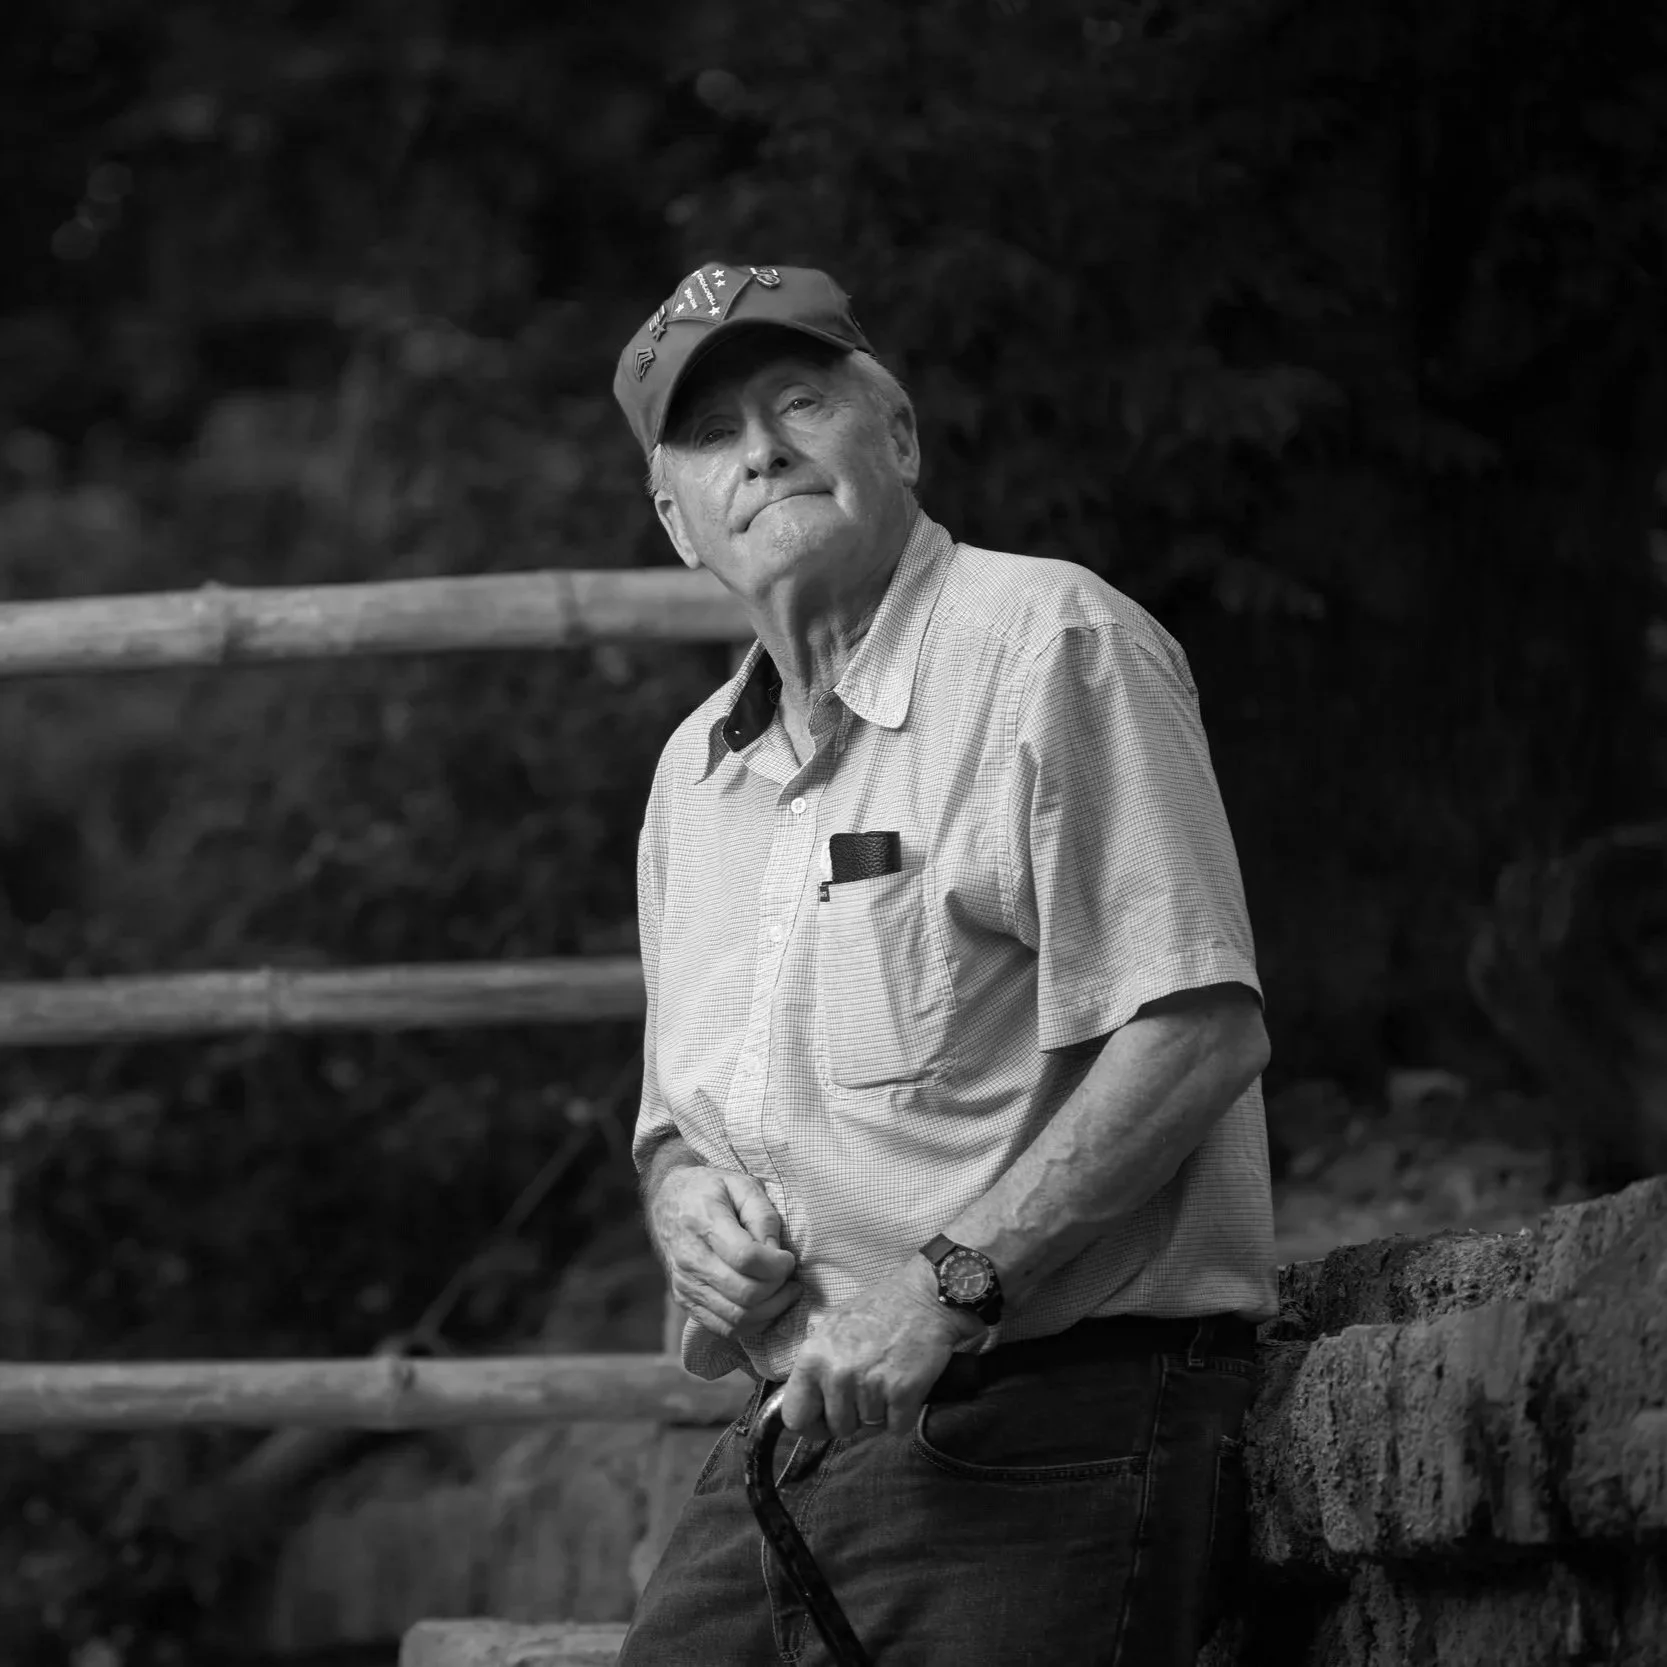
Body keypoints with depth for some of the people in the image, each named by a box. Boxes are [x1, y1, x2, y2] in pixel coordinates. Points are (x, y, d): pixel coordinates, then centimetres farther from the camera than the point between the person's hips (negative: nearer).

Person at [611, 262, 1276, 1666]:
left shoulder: (1052, 644, -5)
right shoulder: (696, 772, 19)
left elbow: (1199, 1029, -14)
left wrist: (951, 1282, -19)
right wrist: (679, 1201, 4)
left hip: (1041, 1440, -7)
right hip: (789, 1436, 7)